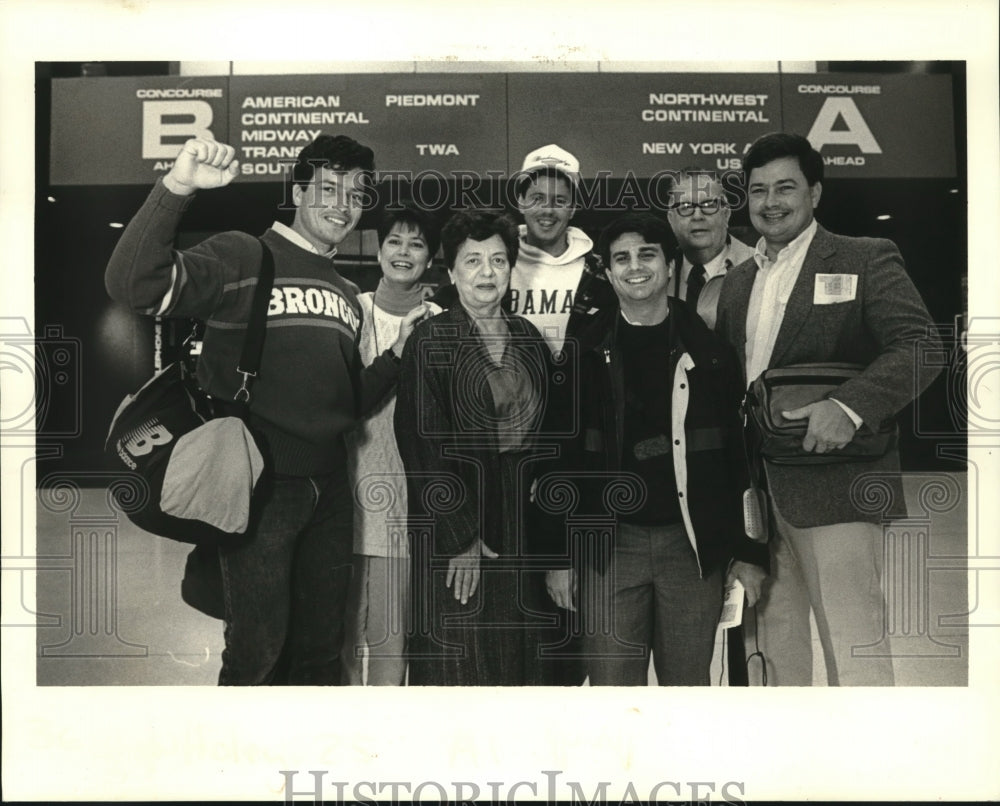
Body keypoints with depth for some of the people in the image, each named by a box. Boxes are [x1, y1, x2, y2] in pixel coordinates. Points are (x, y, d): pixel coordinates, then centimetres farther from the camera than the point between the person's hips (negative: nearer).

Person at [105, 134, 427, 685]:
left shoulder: (347, 295, 18)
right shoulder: (243, 256, -3)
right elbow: (133, 285, -19)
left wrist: (397, 353, 7)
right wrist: (177, 187, -29)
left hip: (327, 491, 7)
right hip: (258, 488, -6)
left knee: (321, 652, 15)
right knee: (258, 652, -2)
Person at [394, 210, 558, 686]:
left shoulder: (528, 338, 10)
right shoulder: (432, 340, -6)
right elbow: (421, 441, -11)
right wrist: (461, 537, -13)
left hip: (521, 520, 5)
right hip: (454, 524, -5)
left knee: (521, 656, 9)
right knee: (458, 661, 0)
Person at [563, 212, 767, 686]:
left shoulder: (711, 349, 4)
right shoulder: (587, 352, 3)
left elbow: (741, 454, 5)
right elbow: (562, 454, 5)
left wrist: (749, 552, 2)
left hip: (694, 545, 1)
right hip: (610, 546, 0)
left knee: (688, 684, 10)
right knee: (612, 686, 2)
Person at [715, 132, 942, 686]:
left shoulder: (865, 260, 1)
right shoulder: (736, 282, 18)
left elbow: (919, 347, -9)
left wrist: (849, 405, -25)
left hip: (832, 489, -5)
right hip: (755, 494, 6)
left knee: (853, 651, -4)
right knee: (773, 650, 13)